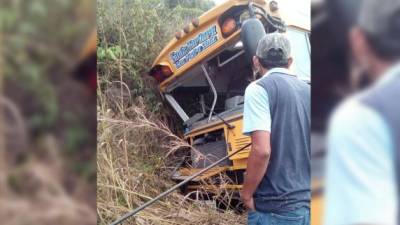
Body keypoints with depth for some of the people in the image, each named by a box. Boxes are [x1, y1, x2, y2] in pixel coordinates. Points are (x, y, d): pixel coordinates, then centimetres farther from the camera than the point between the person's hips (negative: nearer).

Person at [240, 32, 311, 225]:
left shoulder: (259, 88, -9)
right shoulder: (306, 91, 10)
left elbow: (261, 150, -20)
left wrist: (247, 194, -7)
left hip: (275, 209, -6)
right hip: (308, 204, 6)